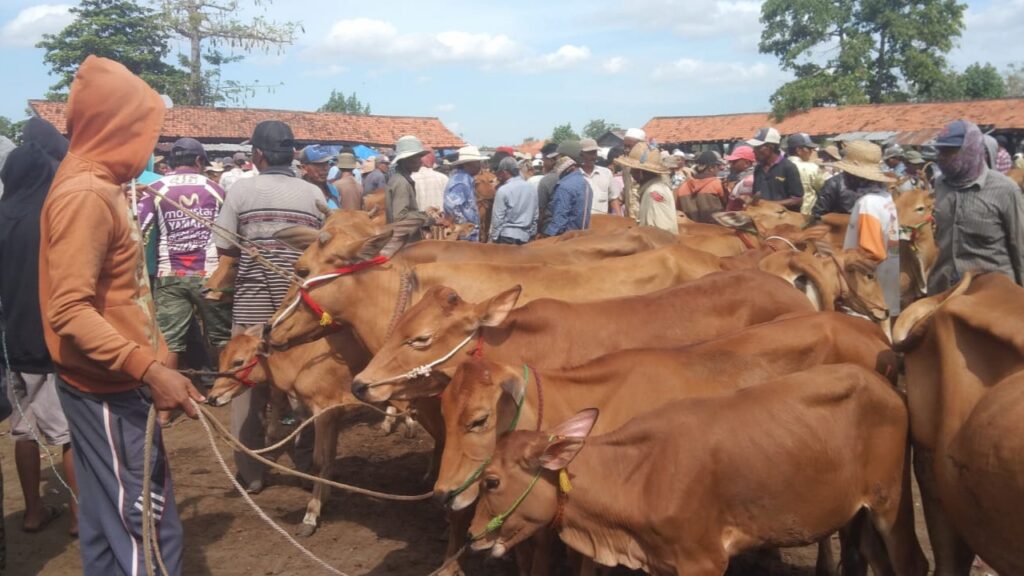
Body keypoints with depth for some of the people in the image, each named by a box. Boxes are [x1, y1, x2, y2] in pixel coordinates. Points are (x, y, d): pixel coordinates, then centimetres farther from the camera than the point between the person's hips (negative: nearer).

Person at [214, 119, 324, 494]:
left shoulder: (242, 189, -3)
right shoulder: (314, 194, 0)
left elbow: (225, 255, -5)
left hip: (252, 304, -1)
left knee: (248, 386, 10)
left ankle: (251, 474, 15)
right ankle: (308, 465, 22)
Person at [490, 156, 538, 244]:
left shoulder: (503, 190, -10)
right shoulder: (530, 187, 7)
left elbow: (498, 218, -10)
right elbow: (535, 216, 10)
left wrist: (494, 238, -3)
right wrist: (532, 234, 17)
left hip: (507, 237, -5)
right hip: (525, 237, 5)